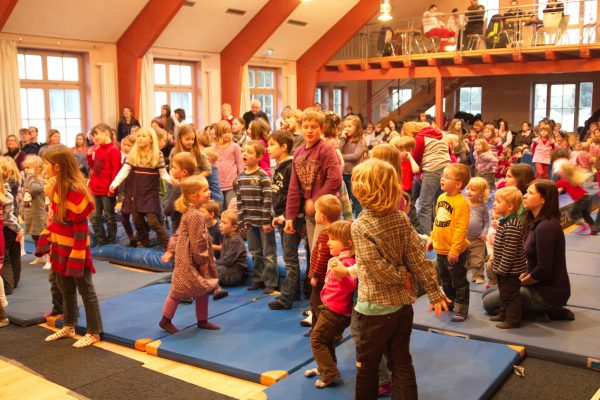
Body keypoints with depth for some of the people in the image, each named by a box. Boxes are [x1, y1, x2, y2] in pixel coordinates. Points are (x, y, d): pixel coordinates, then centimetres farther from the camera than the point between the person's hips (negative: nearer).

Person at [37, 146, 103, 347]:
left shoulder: (75, 191, -24)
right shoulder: (57, 186, 4)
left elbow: (80, 226, -22)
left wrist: (77, 255, -21)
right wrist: (48, 241, 12)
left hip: (75, 248, -9)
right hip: (61, 247, 9)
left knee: (85, 290, 4)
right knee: (66, 289, 21)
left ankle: (94, 332, 16)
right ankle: (68, 326, 37)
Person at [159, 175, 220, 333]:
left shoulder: (190, 212, 9)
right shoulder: (195, 215, -23)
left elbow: (178, 233, 15)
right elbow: (197, 242, -23)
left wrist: (171, 250, 17)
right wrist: (202, 261, -15)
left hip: (191, 259, 10)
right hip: (190, 261, -10)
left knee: (204, 289, 14)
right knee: (179, 290, 4)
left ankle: (202, 320, 26)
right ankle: (165, 320, 20)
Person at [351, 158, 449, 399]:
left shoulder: (361, 226, -18)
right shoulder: (401, 218, -2)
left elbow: (376, 267, -24)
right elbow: (418, 257, -1)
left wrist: (401, 277, -7)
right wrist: (434, 291, 2)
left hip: (376, 307, -6)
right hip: (403, 303, 6)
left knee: (367, 364, 14)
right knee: (401, 362, 16)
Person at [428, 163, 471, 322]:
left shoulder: (461, 202, -22)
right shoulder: (441, 198, 3)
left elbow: (461, 229, -24)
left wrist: (455, 250, -24)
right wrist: (432, 238, 15)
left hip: (455, 251, -8)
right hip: (441, 249, 8)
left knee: (459, 281, 8)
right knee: (445, 279, 25)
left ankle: (461, 309, 20)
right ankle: (449, 301, 43)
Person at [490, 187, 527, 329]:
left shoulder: (512, 226, -26)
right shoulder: (504, 221, 7)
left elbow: (510, 251, -27)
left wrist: (502, 268, -22)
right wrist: (495, 263, 19)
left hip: (511, 270, -10)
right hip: (502, 268, 10)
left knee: (511, 294, 3)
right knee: (503, 292, 23)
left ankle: (513, 320, 15)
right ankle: (504, 314, 38)